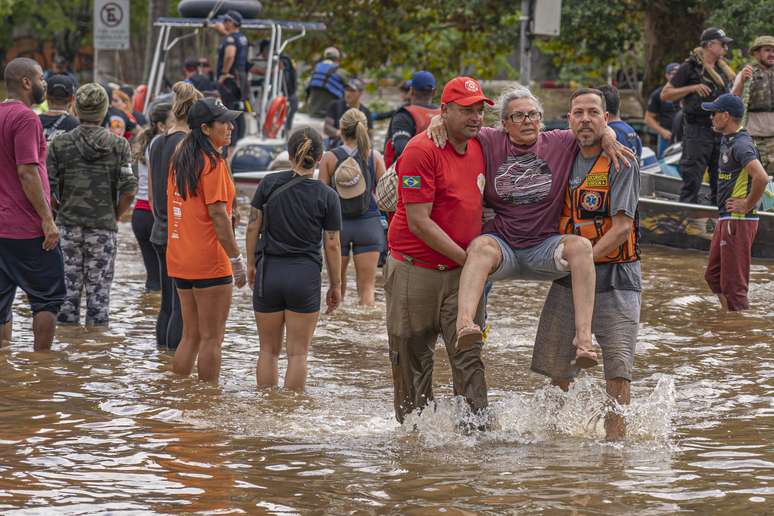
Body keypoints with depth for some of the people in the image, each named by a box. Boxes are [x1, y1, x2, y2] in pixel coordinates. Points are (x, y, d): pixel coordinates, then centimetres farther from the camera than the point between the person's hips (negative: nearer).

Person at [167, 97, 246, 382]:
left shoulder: (180, 159, 11)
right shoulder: (213, 162, -14)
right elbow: (218, 214, -18)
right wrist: (236, 258, -15)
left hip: (180, 259, 8)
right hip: (209, 262, -8)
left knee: (191, 336, 16)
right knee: (212, 338, 0)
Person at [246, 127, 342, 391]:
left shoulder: (270, 184, -2)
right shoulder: (327, 196, -5)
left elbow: (253, 228, 1)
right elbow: (332, 244, -3)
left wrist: (251, 264, 14)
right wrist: (335, 285, 7)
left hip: (269, 271, 2)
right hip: (306, 275, -2)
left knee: (269, 350, 13)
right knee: (298, 353, 4)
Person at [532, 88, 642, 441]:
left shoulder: (621, 162, -9)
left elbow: (623, 227, -16)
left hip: (615, 278, -5)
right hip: (569, 278, 5)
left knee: (618, 369, -10)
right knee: (557, 366, 7)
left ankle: (615, 439, -5)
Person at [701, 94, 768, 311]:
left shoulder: (741, 145, -20)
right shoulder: (728, 140, 11)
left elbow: (761, 177, -33)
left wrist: (748, 205, -21)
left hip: (739, 220, -11)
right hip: (726, 220, 11)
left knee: (733, 284, -7)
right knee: (713, 276, 17)